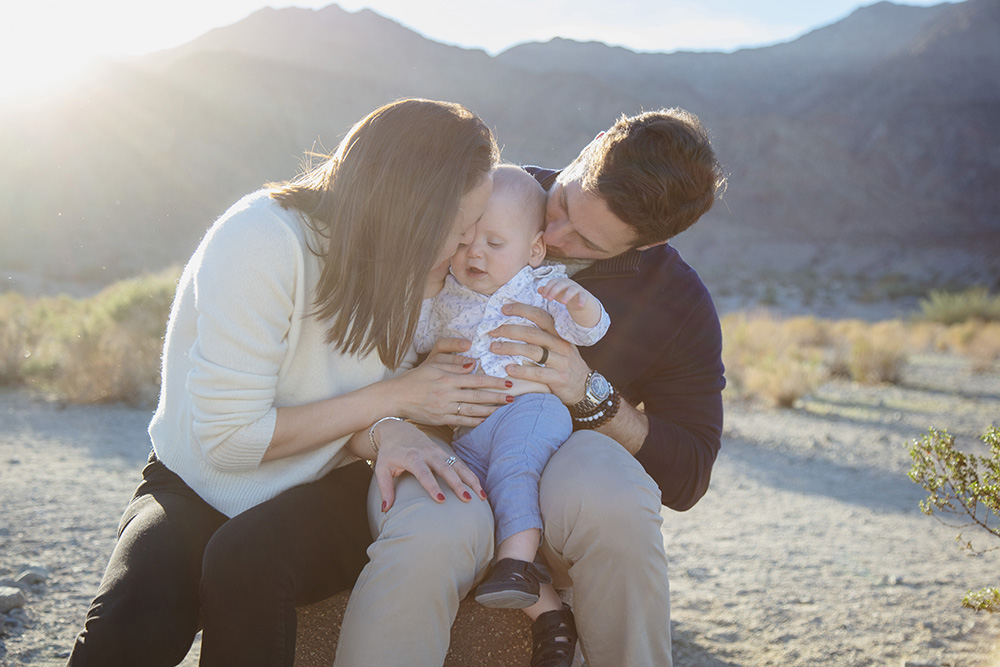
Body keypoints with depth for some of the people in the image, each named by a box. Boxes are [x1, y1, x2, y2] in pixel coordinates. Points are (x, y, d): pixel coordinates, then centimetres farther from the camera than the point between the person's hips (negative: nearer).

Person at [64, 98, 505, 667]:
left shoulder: (396, 265, -4)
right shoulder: (262, 239, -24)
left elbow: (353, 417, 0)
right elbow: (227, 440, -25)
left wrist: (386, 433, -26)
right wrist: (393, 397, -21)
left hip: (317, 492, 4)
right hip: (194, 487, -3)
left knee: (246, 556, -31)